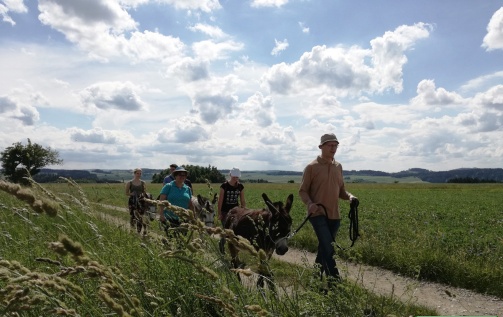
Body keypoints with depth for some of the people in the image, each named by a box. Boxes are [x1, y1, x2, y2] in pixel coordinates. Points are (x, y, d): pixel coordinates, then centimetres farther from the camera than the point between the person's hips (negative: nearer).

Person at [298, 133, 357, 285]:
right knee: (329, 248, -12)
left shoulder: (338, 167, 10)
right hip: (318, 214, -6)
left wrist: (349, 196, -3)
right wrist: (309, 204, -21)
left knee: (324, 247, 14)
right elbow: (302, 191, -2)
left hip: (334, 215, 6)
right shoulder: (312, 167, -6)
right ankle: (335, 280, -4)